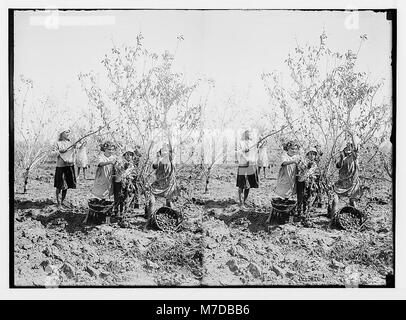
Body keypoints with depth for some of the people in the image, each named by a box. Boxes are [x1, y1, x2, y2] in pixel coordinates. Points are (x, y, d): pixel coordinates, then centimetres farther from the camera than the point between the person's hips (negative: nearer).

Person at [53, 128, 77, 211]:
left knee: (66, 186, 10)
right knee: (59, 186, -3)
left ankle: (62, 202, 21)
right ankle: (59, 204, 4)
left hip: (69, 166, 5)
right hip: (61, 166, -5)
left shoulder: (70, 143, 12)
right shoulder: (58, 143, -4)